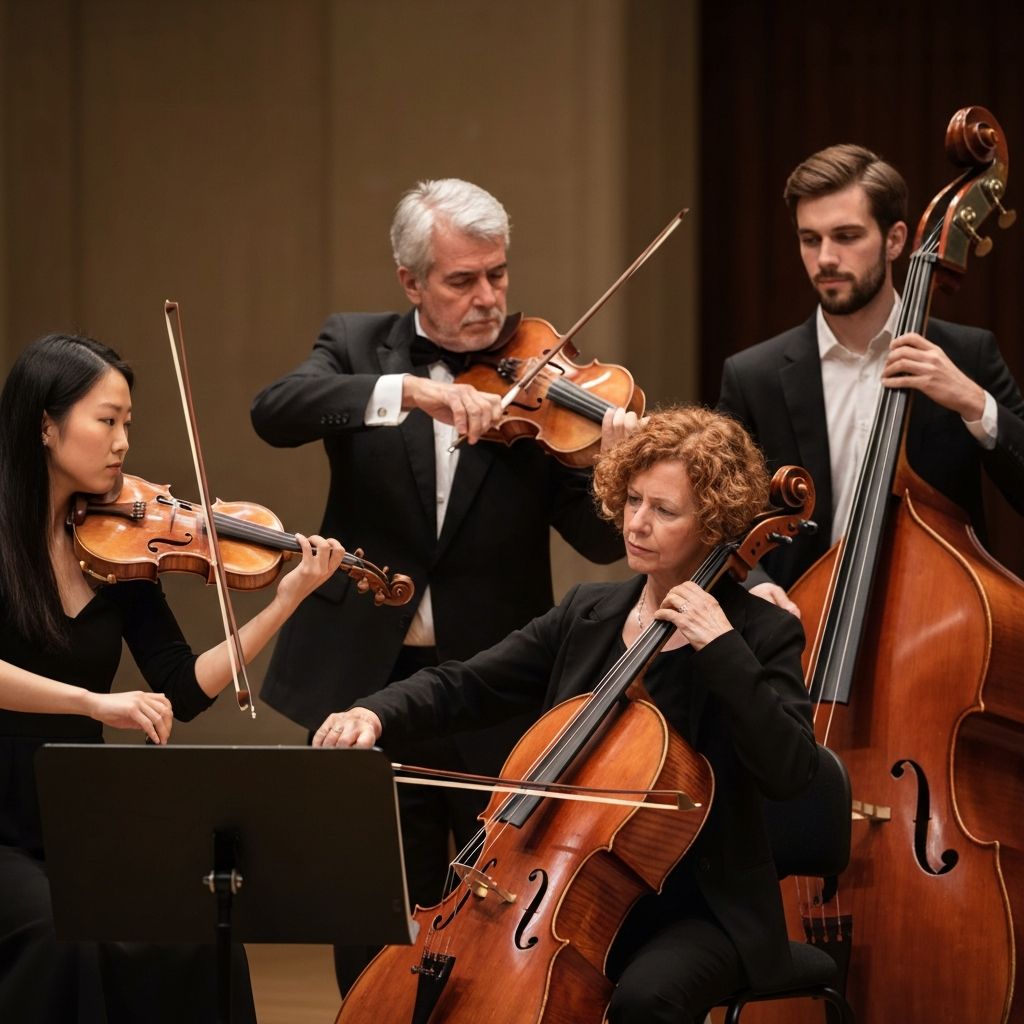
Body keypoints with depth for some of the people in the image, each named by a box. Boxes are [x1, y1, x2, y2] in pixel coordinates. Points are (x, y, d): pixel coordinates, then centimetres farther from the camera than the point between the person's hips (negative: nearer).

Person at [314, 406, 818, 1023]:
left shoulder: (762, 634, -7)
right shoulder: (587, 615, 10)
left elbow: (791, 772, -21)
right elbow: (465, 687, 7)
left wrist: (723, 649, -25)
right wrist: (374, 714, -12)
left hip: (698, 909, -5)